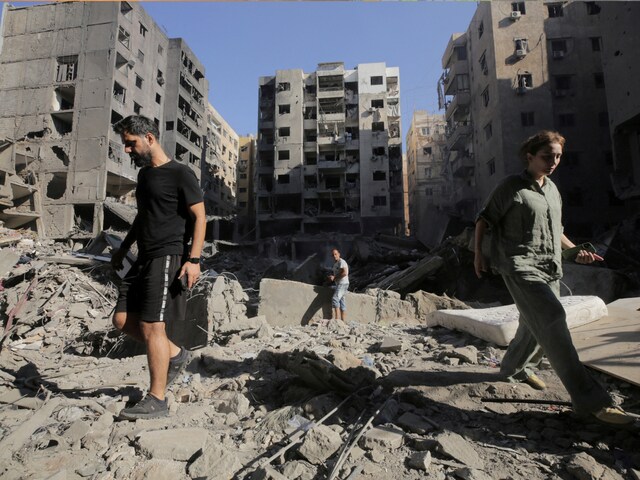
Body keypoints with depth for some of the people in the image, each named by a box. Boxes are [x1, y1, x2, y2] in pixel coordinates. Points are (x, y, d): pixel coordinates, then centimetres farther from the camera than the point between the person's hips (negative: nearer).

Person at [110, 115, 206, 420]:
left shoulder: (180, 173, -8)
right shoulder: (144, 173, 18)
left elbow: (199, 217, -12)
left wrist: (193, 259, -21)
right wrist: (124, 248, 27)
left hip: (168, 257, -9)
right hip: (144, 258, 9)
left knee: (151, 327, -8)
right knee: (123, 320, 7)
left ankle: (157, 400, 3)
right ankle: (175, 355, 23)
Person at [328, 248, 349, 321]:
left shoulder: (342, 262, -8)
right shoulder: (335, 264, 21)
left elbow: (345, 273, -20)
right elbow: (333, 274, 25)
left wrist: (334, 277, -15)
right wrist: (331, 277, 3)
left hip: (343, 284, -10)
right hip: (339, 284, 10)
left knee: (335, 299, -22)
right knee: (341, 302, 7)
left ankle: (337, 319, -27)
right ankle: (343, 321, 8)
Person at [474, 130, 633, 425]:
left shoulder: (553, 190, 17)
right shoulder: (511, 187, -4)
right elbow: (484, 219, 1)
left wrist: (575, 250, 10)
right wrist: (478, 253, -3)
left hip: (550, 268, 8)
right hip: (520, 266, -8)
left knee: (536, 326, 14)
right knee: (552, 320, -20)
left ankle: (514, 368, 38)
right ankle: (589, 399, -17)